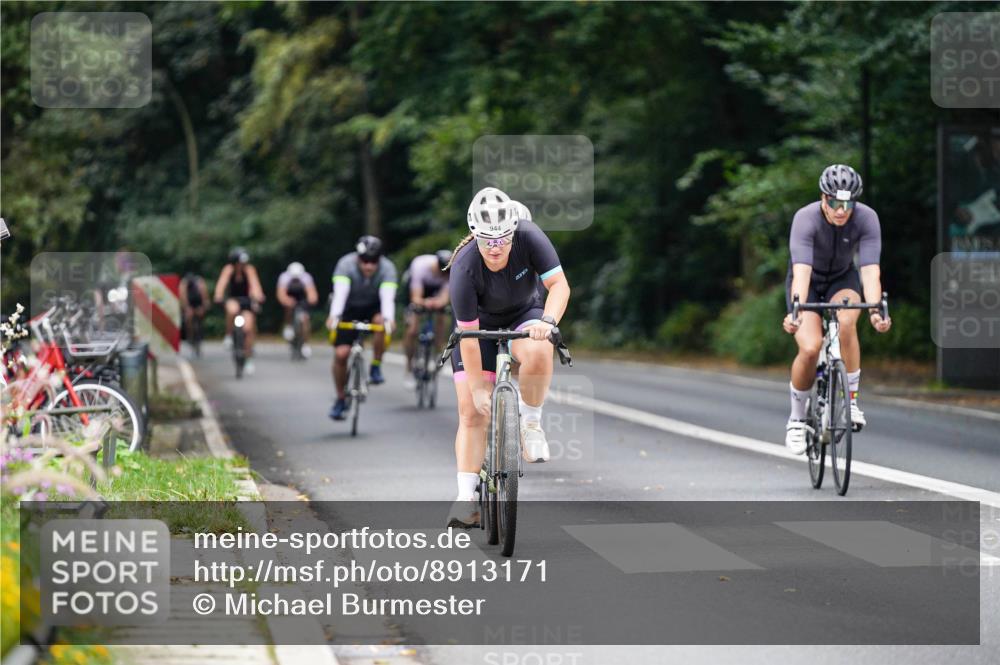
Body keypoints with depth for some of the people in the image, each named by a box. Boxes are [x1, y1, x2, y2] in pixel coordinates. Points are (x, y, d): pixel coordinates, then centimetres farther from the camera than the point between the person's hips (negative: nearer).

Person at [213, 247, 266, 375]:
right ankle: (228, 336, -13)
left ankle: (249, 359, 0)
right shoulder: (229, 269, -17)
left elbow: (254, 283, -34)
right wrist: (218, 296, -47)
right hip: (233, 299, 0)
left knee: (249, 328, -14)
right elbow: (222, 282, -30)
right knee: (232, 309, -36)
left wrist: (258, 296, -52)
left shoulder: (249, 269, -19)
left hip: (247, 300, 0)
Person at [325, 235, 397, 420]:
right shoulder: (346, 265, -29)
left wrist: (389, 319, -59)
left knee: (382, 322, -34)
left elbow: (387, 296, -40)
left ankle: (376, 367, -12)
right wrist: (334, 316, -59)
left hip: (373, 306, 0)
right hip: (350, 308, 0)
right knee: (341, 353, -12)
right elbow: (340, 292, -42)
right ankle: (340, 399, 9)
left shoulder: (387, 268, -27)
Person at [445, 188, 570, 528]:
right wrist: (477, 388, -22)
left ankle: (530, 422, -11)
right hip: (481, 326, 0)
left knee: (537, 353, -36)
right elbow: (468, 335, -25)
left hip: (524, 315, 0)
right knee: (471, 411, -9)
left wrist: (547, 320, -45)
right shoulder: (464, 270, -30)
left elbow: (559, 284, -26)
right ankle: (466, 497, -5)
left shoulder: (529, 237, -27)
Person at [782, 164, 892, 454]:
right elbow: (802, 270, -41)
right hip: (809, 281, -1)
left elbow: (870, 269, -33)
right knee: (810, 348, -22)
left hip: (843, 279, 1)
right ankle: (797, 417, 2)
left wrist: (875, 310, -50)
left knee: (846, 321, -33)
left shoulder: (867, 218, -26)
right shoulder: (806, 219, -31)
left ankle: (851, 399, -16)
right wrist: (796, 311, -57)